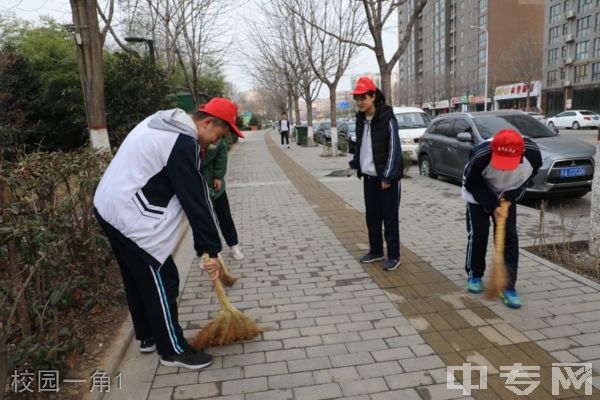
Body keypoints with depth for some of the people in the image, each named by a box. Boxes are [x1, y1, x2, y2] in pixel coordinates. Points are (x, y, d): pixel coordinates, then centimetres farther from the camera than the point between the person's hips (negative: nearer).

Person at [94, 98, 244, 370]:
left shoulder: (163, 123, 11)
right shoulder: (183, 144, -21)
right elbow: (196, 201, -20)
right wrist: (211, 249, -14)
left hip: (110, 206, 11)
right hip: (130, 217, -11)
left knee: (137, 280, 20)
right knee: (162, 282, 0)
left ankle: (148, 337, 36)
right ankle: (173, 350, 14)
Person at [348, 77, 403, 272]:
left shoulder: (387, 119, -15)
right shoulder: (361, 119, 6)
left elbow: (394, 149, -16)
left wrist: (387, 176, -19)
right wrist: (355, 164, 6)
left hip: (386, 178, -7)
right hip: (369, 177, 7)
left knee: (390, 218, 2)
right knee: (372, 217, 14)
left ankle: (393, 256, 13)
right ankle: (375, 251, 29)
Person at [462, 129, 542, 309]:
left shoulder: (533, 154, -29)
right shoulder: (480, 155, -39)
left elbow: (528, 177, -6)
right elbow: (472, 184, -21)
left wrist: (511, 195, -19)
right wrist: (492, 206, -27)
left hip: (506, 198, 3)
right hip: (478, 195, -2)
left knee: (510, 237, -4)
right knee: (478, 234, -4)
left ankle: (508, 286, 4)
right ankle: (474, 275, 19)